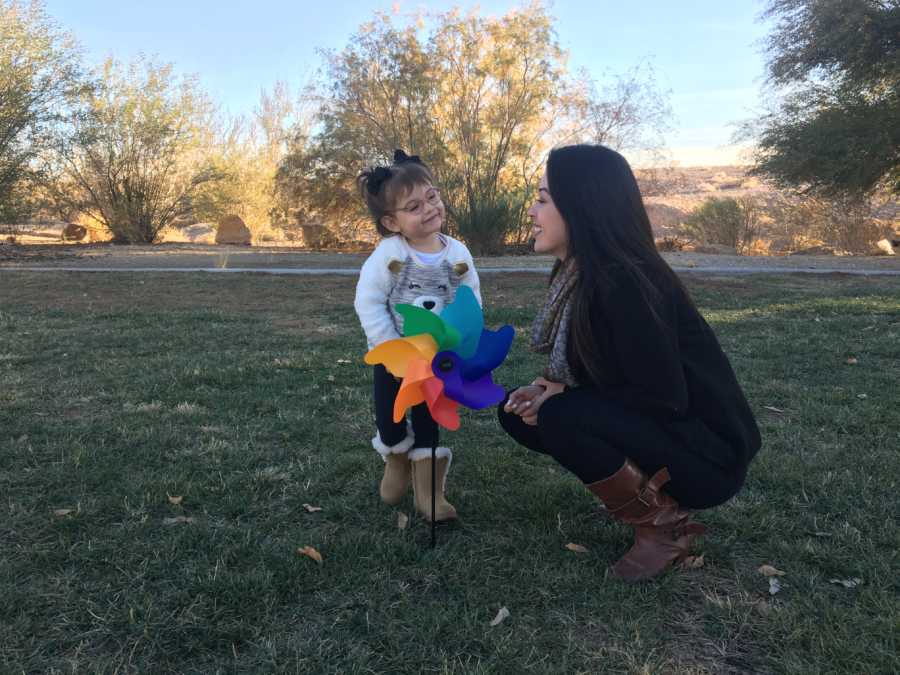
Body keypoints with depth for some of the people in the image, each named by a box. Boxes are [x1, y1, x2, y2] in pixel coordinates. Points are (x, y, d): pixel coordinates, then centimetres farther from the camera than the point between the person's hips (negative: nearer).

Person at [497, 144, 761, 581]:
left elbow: (663, 399, -25)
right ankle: (647, 491, 10)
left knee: (562, 418, -29)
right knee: (518, 411, 3)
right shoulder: (580, 275, 1)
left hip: (707, 453, -9)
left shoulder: (624, 283, -26)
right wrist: (545, 389, -6)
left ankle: (663, 526, -6)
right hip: (647, 428, 9)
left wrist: (558, 400, -17)